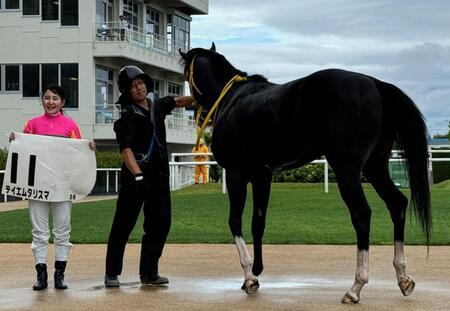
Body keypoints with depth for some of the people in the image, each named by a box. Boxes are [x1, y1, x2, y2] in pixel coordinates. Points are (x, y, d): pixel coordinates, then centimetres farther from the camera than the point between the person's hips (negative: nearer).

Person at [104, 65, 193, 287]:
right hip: (135, 176, -7)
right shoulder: (127, 115, -11)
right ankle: (112, 273, 4)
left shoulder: (157, 106, 10)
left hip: (159, 176, 7)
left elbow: (177, 102, 33)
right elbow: (125, 149, -23)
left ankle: (149, 273, 12)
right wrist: (137, 175, -34)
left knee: (160, 222, 5)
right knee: (123, 223, -3)